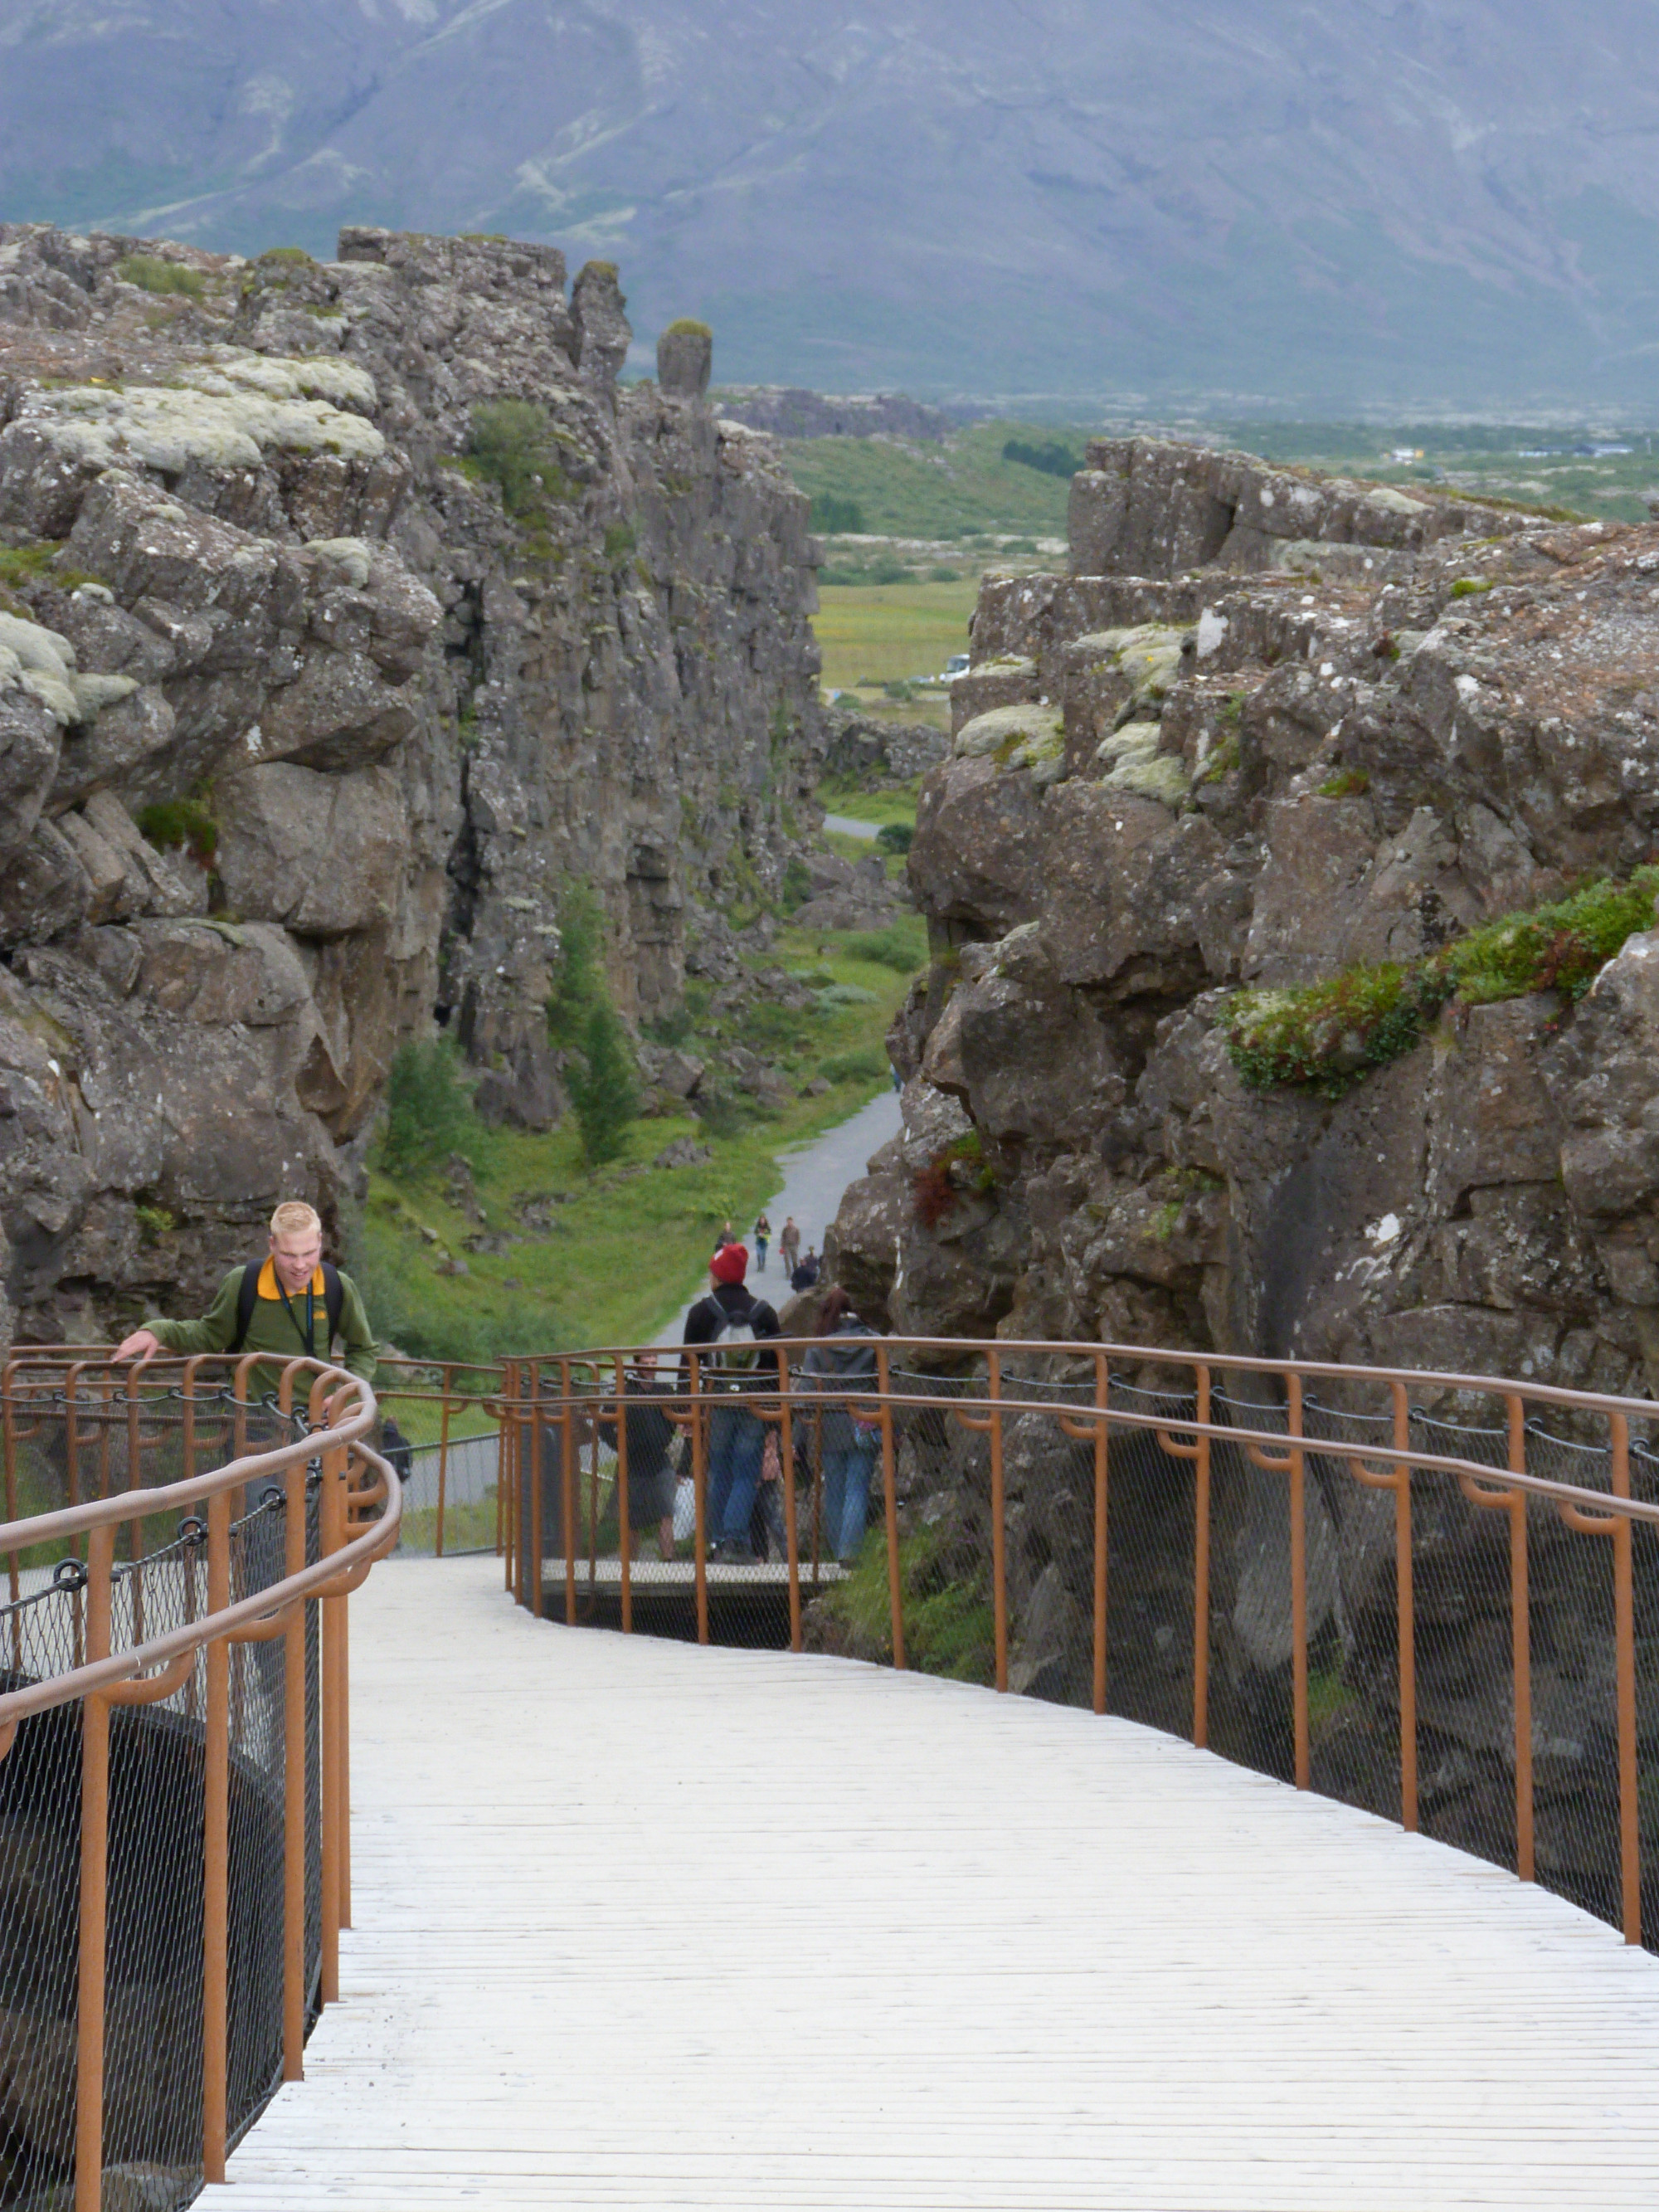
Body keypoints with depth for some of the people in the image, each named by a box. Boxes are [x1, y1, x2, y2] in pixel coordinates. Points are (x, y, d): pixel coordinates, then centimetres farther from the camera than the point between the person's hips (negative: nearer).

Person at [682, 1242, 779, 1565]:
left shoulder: (702, 1312, 1)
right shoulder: (763, 1312, 7)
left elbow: (689, 1363, 1)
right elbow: (777, 1365, 8)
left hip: (716, 1403, 0)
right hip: (755, 1405, 0)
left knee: (719, 1474, 9)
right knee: (747, 1475, 1)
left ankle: (719, 1540, 9)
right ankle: (736, 1539, -12)